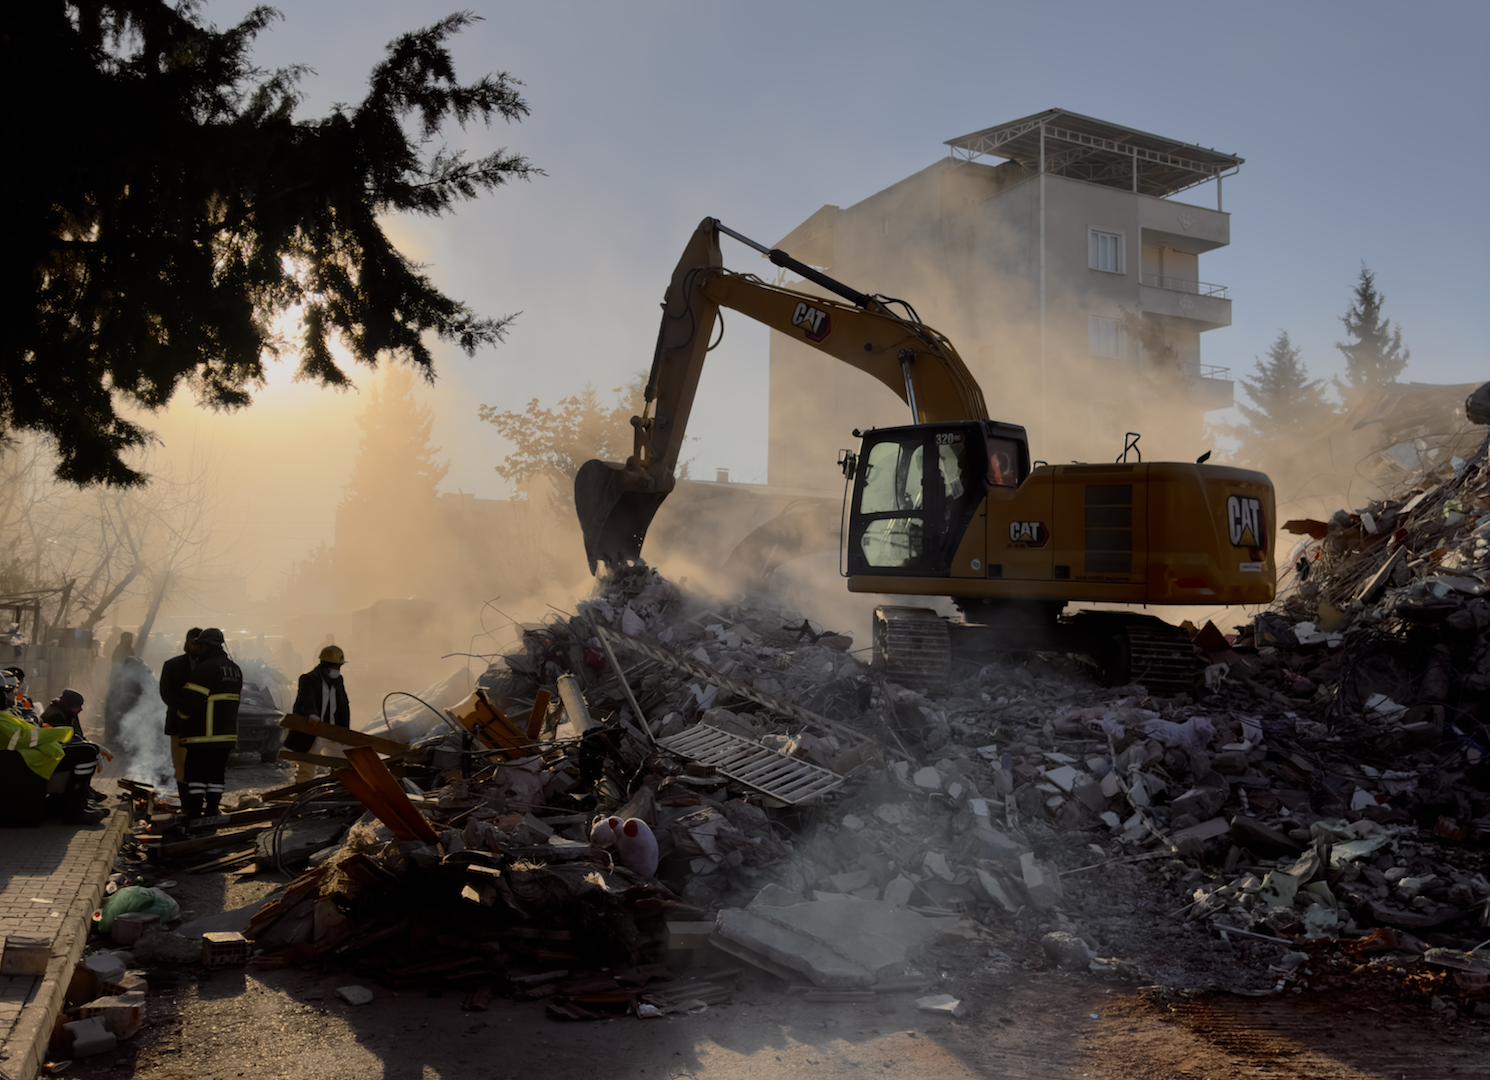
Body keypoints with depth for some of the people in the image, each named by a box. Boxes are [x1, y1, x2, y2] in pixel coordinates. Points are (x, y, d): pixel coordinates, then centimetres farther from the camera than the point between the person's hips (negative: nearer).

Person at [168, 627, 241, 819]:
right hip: (227, 732, 8)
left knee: (194, 772, -2)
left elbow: (190, 699, -15)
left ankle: (194, 812, -3)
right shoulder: (234, 669, 14)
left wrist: (177, 721, 1)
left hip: (204, 733, -8)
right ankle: (212, 810, 13)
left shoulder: (206, 668, -14)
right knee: (217, 772, 11)